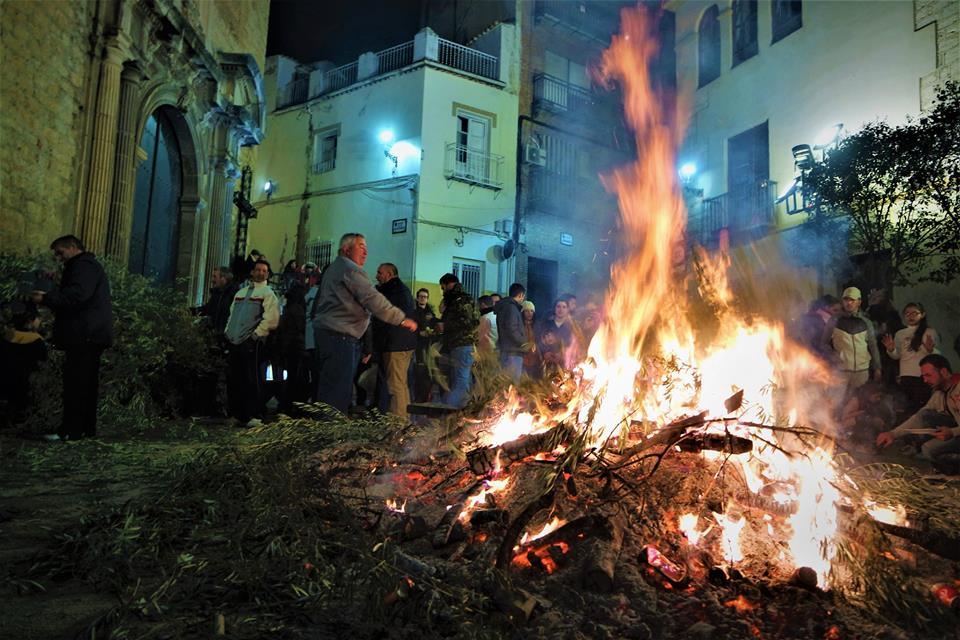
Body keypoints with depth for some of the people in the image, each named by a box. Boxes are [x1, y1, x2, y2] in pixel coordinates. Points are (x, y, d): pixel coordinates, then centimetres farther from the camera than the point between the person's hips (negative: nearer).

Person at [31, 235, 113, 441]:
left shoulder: (84, 266, -7)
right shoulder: (87, 266, 27)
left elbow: (77, 294, -23)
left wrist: (46, 298, -16)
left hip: (85, 336, -11)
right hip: (89, 336, 11)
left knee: (76, 383, -9)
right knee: (87, 383, 12)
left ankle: (71, 431, -7)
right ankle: (87, 428, 17)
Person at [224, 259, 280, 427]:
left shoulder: (268, 293, 1)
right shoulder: (241, 292, 23)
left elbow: (271, 319, -10)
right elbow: (231, 314, 27)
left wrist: (256, 333, -16)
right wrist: (227, 331, 14)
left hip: (252, 342, -7)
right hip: (234, 341, 7)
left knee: (253, 380, -8)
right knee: (233, 379, 10)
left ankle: (254, 416, -4)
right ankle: (235, 414, 20)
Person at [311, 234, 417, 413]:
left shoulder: (333, 268, 22)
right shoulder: (350, 269, -10)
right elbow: (372, 299, -19)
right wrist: (402, 319, -15)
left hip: (324, 331, 11)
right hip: (340, 337, -11)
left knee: (324, 390, 14)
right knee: (337, 394, -11)